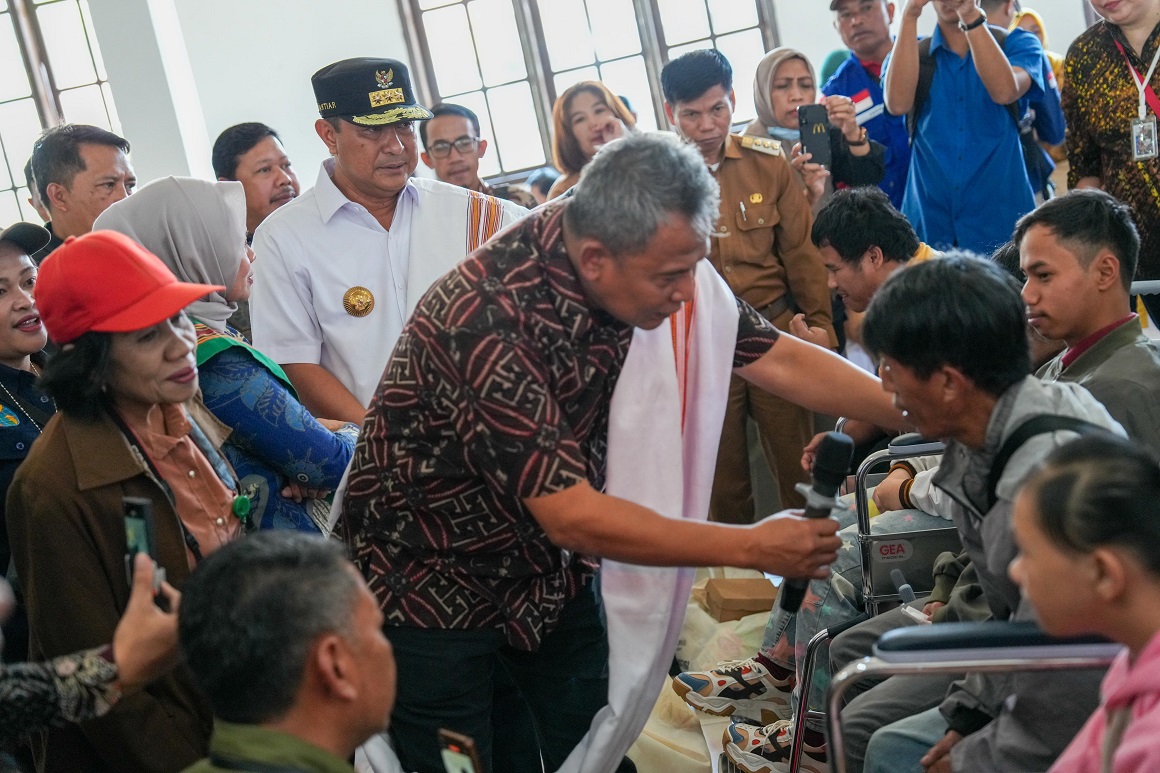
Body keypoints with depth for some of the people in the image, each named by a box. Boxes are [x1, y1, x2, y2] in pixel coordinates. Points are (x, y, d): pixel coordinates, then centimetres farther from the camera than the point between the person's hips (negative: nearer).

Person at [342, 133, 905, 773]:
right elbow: (571, 516, -32)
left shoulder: (652, 261, -14)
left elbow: (778, 359, -4)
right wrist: (751, 547, -25)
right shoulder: (487, 318, -34)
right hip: (432, 581, -6)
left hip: (546, 564, 6)